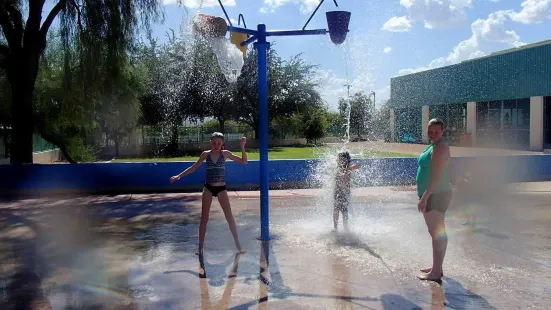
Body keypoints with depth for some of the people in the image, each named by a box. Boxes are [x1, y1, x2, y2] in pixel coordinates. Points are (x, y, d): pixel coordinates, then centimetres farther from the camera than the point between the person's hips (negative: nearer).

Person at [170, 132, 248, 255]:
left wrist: (242, 147, -15)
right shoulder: (206, 154, 0)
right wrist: (179, 176, 4)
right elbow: (194, 168, 9)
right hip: (208, 188, 1)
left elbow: (244, 161, -3)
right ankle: (200, 247, 13)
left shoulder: (225, 153, -3)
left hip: (221, 188, -1)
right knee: (204, 218, 5)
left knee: (229, 217, 0)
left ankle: (238, 243, 12)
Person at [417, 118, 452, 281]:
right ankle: (436, 267, 27)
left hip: (435, 195, -11)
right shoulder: (435, 146, 15)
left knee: (437, 233, -6)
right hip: (433, 195, 11)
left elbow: (436, 176, -23)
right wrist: (424, 196, 23)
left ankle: (436, 272, 0)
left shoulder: (440, 148, -17)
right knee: (437, 232, 16)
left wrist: (424, 197, -24)